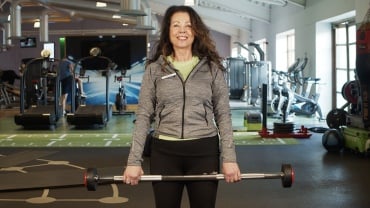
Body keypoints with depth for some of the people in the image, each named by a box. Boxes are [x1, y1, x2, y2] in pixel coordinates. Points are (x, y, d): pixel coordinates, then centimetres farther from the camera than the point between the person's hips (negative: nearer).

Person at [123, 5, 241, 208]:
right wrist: (134, 160, -5)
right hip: (165, 152, 0)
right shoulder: (154, 68, 5)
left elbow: (223, 115, 4)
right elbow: (143, 116, 3)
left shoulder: (212, 67, 5)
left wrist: (229, 157, -5)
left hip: (204, 151, 0)